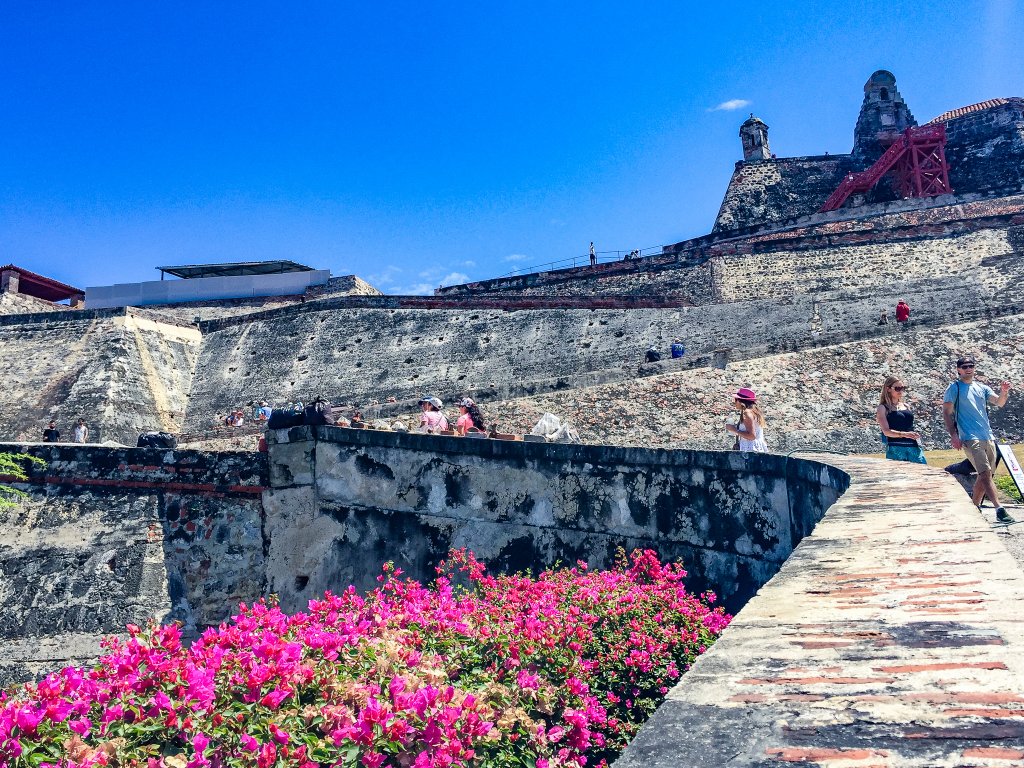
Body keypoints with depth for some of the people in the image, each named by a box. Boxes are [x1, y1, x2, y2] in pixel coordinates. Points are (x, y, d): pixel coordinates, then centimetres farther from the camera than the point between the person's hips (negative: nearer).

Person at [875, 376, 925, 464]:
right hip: (895, 448, -5)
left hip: (913, 447, 5)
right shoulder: (883, 408, 2)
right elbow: (886, 431, -10)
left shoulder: (906, 406, 19)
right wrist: (904, 434, -25)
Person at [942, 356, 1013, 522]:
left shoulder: (982, 388, 17)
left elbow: (999, 403, 6)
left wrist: (1004, 392, -16)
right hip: (970, 438, -6)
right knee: (985, 473, -17)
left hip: (988, 438, 6)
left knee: (984, 476, 9)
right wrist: (954, 435, -13)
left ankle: (974, 507, 20)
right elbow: (946, 413, -4)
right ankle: (999, 509, -22)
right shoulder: (954, 388, 0)